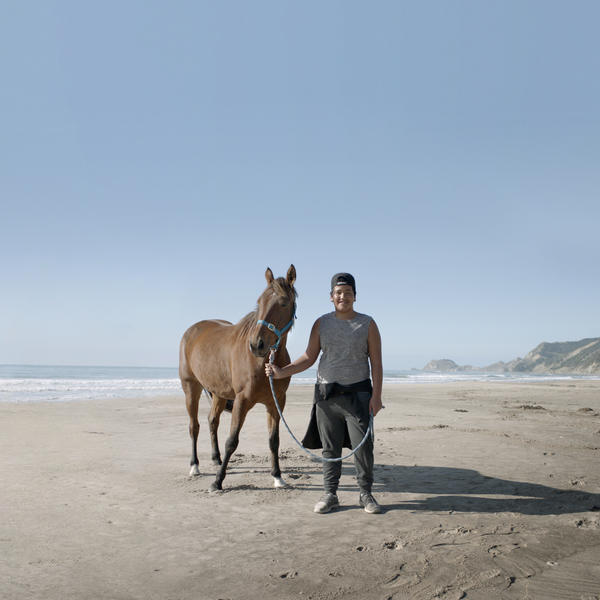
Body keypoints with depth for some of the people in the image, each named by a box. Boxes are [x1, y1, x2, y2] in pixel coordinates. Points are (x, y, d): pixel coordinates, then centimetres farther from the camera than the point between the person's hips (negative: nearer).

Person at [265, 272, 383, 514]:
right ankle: (330, 494, 19)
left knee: (363, 446, -2)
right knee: (330, 448, 8)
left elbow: (376, 363, -2)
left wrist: (376, 395, -10)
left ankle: (366, 494, 14)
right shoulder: (322, 324, 6)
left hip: (357, 393, -2)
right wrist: (282, 372, -7)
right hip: (326, 395, 2)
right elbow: (309, 358, 6)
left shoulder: (367, 324, 0)